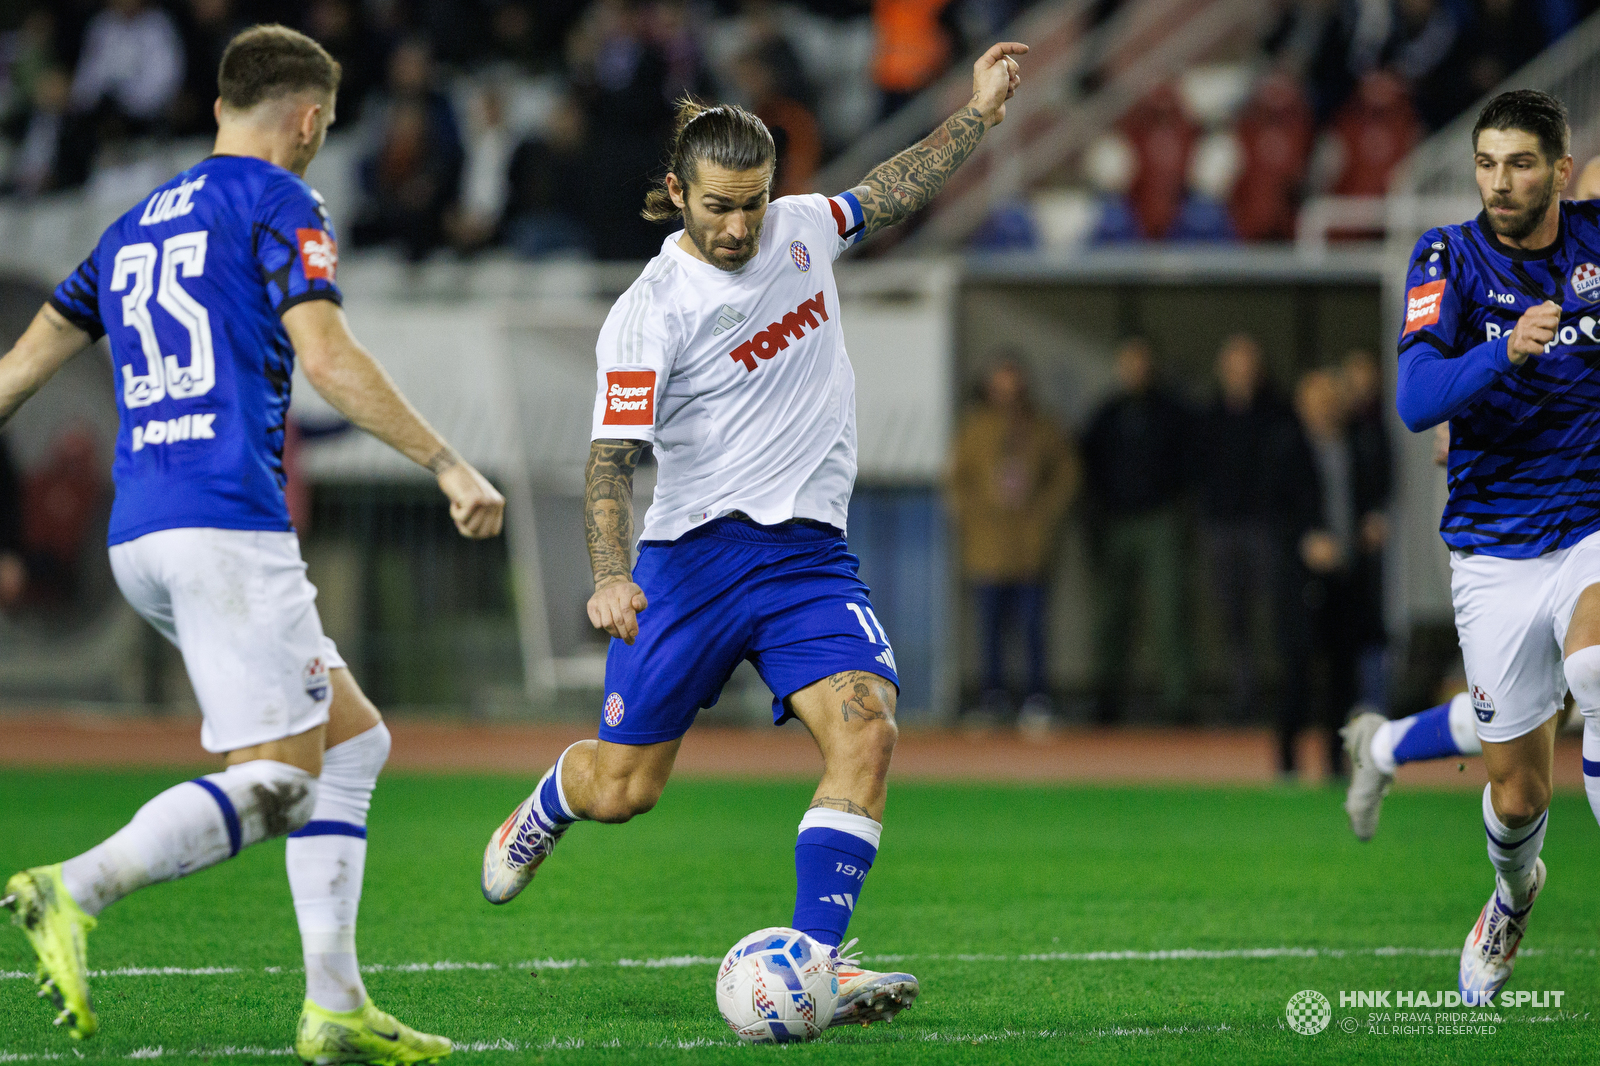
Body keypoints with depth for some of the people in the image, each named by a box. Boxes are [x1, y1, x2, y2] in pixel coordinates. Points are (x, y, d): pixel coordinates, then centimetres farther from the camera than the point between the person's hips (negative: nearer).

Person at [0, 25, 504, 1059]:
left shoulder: (135, 228, 22)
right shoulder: (278, 203, 0)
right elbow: (327, 357, -12)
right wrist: (450, 466, -11)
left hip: (141, 533, 8)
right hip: (227, 522, -8)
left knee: (353, 740, 13)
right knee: (275, 781, -10)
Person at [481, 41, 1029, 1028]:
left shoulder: (801, 231, 6)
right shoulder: (650, 312, -12)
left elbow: (896, 195, 24)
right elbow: (613, 455, -17)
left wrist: (978, 112, 16)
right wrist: (611, 575, -31)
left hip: (810, 556, 4)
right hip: (694, 555, -4)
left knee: (866, 730, -21)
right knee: (623, 789, 3)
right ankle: (546, 812, 40)